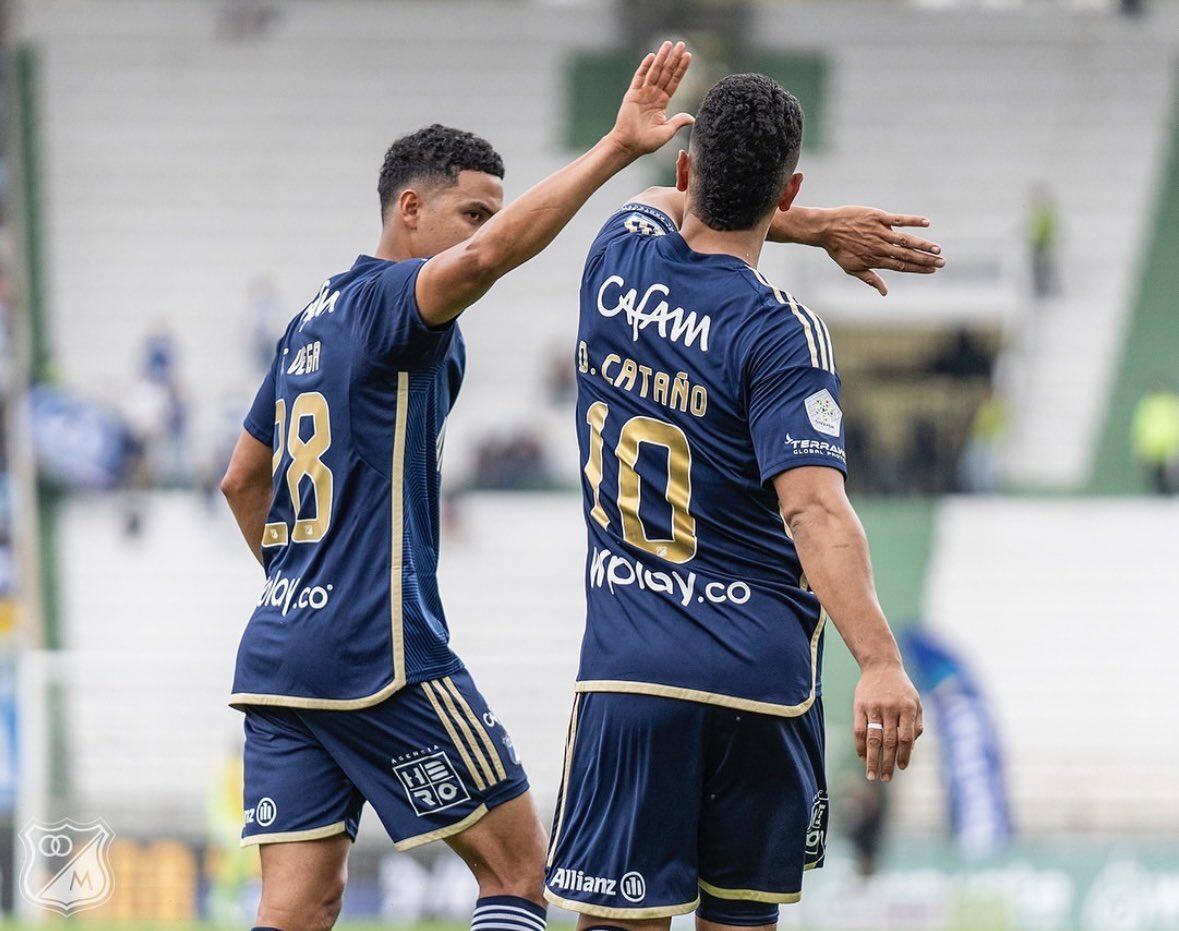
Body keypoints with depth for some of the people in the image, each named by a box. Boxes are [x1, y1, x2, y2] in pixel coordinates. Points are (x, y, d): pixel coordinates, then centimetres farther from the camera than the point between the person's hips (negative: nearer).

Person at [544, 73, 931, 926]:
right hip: (762, 672, -2)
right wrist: (878, 661, -33)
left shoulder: (622, 254, 4)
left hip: (630, 667, 2)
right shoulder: (781, 332, -10)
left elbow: (667, 202, 31)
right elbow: (811, 505, -24)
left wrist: (815, 227, 25)